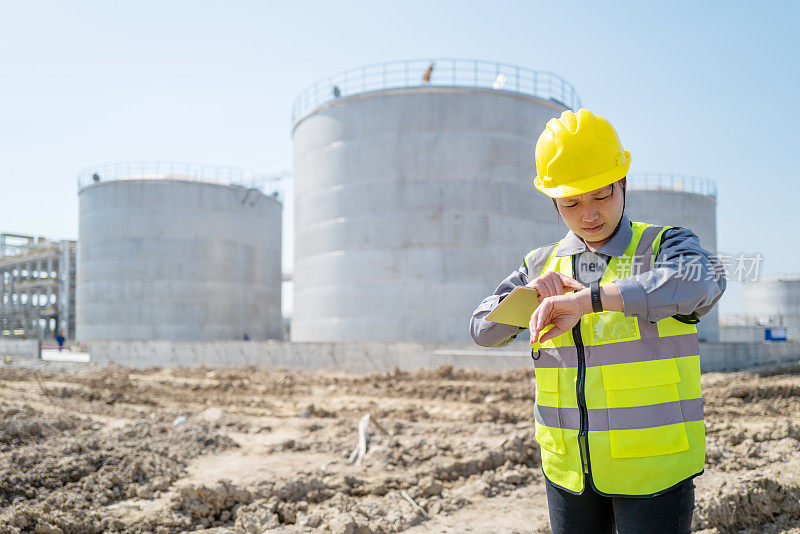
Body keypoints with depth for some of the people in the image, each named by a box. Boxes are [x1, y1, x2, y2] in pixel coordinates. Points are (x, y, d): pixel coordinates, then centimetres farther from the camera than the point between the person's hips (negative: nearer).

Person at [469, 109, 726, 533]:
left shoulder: (664, 246, -4)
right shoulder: (542, 264, 7)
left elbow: (702, 281, -27)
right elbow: (484, 330, 4)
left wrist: (584, 300, -35)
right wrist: (531, 293, -15)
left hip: (653, 466, -3)